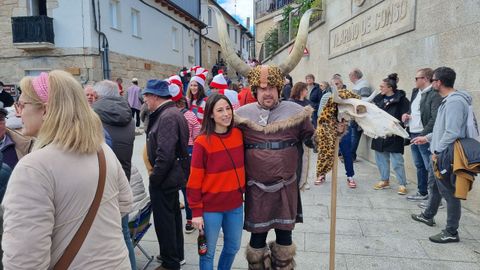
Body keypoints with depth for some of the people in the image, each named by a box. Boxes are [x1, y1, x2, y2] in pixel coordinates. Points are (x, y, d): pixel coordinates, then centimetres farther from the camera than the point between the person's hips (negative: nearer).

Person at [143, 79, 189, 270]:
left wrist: (154, 178, -16)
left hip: (164, 179, -10)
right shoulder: (172, 112, 11)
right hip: (172, 176, 10)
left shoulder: (167, 116, -21)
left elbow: (165, 154, -27)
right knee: (173, 217, 21)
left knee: (164, 221, 3)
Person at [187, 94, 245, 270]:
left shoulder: (239, 135, -2)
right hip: (210, 208, -5)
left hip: (235, 205, 5)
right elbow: (195, 181, -12)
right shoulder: (202, 142, -16)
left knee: (233, 247, 21)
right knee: (208, 252, 12)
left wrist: (242, 191, 11)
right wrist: (196, 212, -10)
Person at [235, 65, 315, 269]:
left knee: (285, 232, 17)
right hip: (256, 187, 0)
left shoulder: (295, 111, -2)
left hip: (286, 185, 1)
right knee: (258, 234, 14)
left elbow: (311, 139, 5)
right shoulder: (242, 114, -2)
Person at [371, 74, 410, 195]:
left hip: (394, 134, -6)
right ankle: (384, 181, 30)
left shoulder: (400, 99, -9)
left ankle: (402, 184, 12)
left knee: (397, 160, -1)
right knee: (381, 158, 15)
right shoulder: (379, 98, 8)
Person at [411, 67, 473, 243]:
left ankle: (451, 232, 12)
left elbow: (452, 132, -27)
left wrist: (437, 151, -20)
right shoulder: (448, 100, 11)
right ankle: (428, 216, 41)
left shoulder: (454, 102, -22)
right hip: (442, 155, 10)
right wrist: (427, 138, 23)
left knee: (449, 193, 0)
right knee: (436, 186, 23)